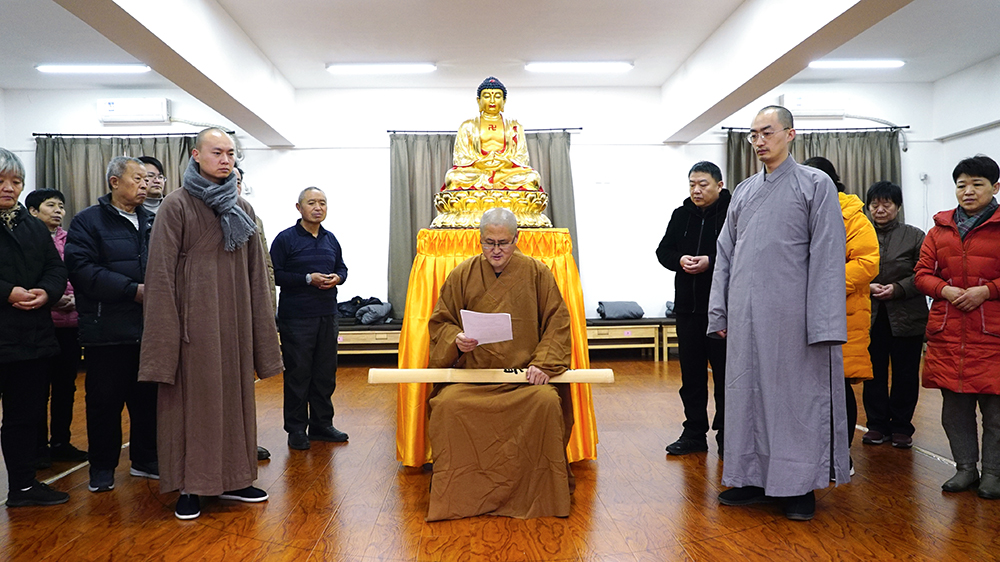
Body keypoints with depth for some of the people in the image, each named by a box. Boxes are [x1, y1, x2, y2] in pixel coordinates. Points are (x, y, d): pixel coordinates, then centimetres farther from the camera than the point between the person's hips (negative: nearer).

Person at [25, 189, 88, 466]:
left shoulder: (69, 241, 10)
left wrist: (75, 299, -4)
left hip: (70, 322, 4)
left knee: (66, 386, 10)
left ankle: (61, 443, 22)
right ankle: (39, 447, 15)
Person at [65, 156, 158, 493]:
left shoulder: (151, 222, 14)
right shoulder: (88, 221, -2)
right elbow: (82, 269, -14)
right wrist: (133, 290, -19)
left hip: (149, 329, 5)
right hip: (107, 330, -5)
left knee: (148, 398, 12)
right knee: (105, 401, 4)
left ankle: (145, 459, 26)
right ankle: (102, 468, 18)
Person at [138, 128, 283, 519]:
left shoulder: (242, 208, 11)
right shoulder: (176, 205, -4)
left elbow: (256, 274, 12)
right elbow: (161, 274, -8)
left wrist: (262, 330, 8)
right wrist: (167, 336, -14)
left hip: (234, 319, 5)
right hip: (195, 318, -5)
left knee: (233, 395, 10)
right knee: (192, 396, 1)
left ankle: (231, 478, 22)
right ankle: (190, 486, 13)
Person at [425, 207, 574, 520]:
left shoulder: (536, 273, 5)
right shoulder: (462, 275, 8)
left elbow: (557, 322, 3)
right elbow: (440, 321, 13)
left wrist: (543, 363, -10)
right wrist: (456, 340, -10)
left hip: (525, 374, -1)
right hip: (472, 374, 1)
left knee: (546, 402, -30)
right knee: (448, 405, -28)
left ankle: (542, 495, -11)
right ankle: (455, 496, -10)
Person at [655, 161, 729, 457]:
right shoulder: (681, 215, 12)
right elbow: (663, 251, 12)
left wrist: (710, 262, -23)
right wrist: (680, 260, -8)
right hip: (688, 307, 6)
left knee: (725, 372, 3)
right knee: (691, 372, 12)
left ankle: (726, 435, 15)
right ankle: (694, 433, 22)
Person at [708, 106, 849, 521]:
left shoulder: (815, 185, 0)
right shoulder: (743, 191, 14)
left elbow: (827, 256, -7)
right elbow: (725, 254, 15)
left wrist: (823, 324, -14)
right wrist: (719, 312, 8)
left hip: (792, 314, -5)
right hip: (746, 315, 5)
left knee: (798, 395, 2)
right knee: (748, 393, 9)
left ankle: (801, 485, 14)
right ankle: (753, 477, 20)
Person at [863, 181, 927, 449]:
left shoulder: (914, 236, 3)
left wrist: (897, 289, -15)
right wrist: (867, 287, -13)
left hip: (906, 317, -1)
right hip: (870, 317, 1)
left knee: (905, 374, 6)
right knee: (874, 373, 6)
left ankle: (901, 427, 19)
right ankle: (877, 425, 18)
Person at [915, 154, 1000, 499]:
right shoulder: (940, 229, 12)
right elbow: (923, 274, 10)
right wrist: (945, 290, -8)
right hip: (947, 332, 3)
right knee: (953, 406, 9)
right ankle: (965, 467, 22)